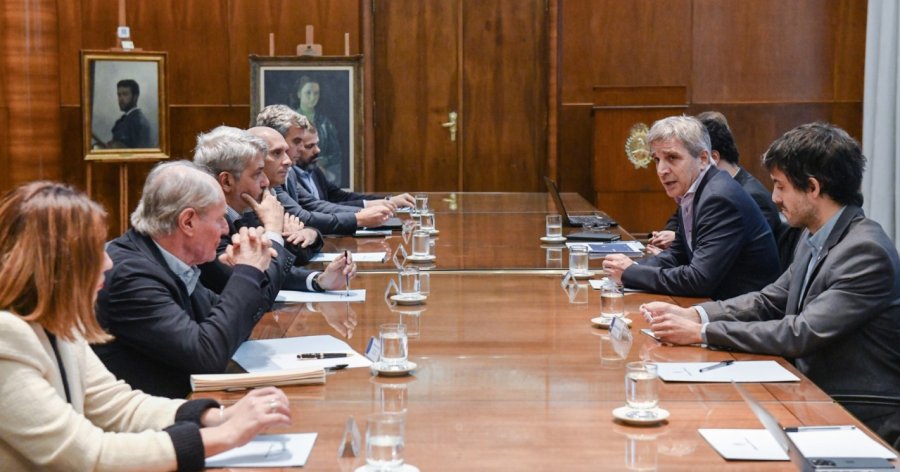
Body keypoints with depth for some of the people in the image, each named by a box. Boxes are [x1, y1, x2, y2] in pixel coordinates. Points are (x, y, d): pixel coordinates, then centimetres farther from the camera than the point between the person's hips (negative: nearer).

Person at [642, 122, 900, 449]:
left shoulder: (866, 252, -21)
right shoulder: (815, 237, 7)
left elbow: (803, 334, -25)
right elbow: (770, 301, 12)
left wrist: (701, 333, -22)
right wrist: (692, 315, -4)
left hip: (862, 422, -8)